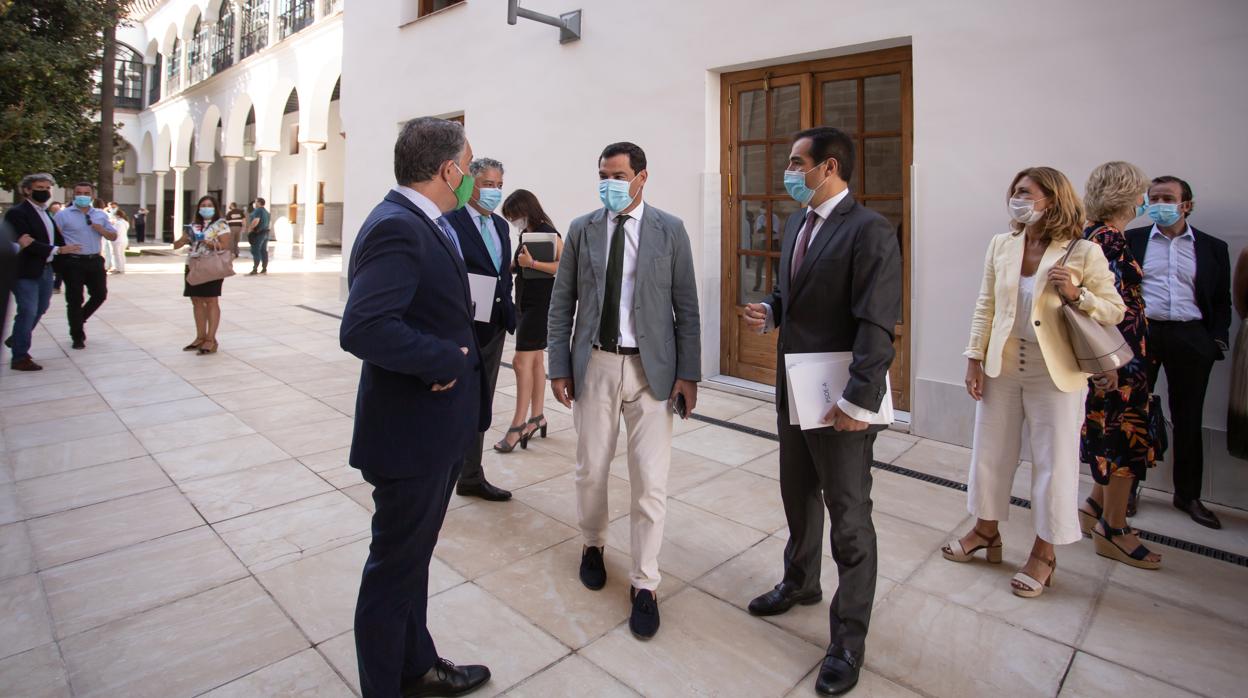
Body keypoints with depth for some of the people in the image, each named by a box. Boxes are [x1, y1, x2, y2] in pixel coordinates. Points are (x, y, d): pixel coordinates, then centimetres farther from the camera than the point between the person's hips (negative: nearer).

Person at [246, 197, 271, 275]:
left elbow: (256, 221, -22)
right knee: (264, 251, 10)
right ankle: (264, 269, 12)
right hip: (265, 232, 9)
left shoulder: (258, 210, -11)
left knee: (256, 251, -10)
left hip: (258, 233, -9)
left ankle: (254, 270, -14)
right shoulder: (266, 211, 18)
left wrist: (250, 228, -13)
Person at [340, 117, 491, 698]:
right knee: (395, 568, 10)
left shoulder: (418, 224, 9)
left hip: (436, 429, 10)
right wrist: (446, 358, -23)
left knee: (412, 557, 24)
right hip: (412, 433, -10)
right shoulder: (397, 228, -22)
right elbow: (363, 329, -34)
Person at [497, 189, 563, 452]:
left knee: (521, 361, -9)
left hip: (541, 304, -9)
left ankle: (518, 425, -2)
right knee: (534, 360, 12)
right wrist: (513, 264, 2)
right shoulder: (525, 234, 12)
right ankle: (536, 417, 21)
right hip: (526, 302, 9)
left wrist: (532, 263, -26)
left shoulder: (547, 232, -12)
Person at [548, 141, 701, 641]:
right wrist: (558, 367, 1)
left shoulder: (670, 230, 1)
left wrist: (688, 373, -4)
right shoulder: (581, 230, 5)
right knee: (590, 471, 12)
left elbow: (686, 307, 0)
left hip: (650, 368, -1)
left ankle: (644, 585, 16)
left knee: (651, 481, -1)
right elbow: (562, 304, 6)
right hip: (594, 365, 2)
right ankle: (593, 545, 41)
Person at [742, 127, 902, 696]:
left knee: (849, 518, 5)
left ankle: (848, 639, 22)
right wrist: (769, 311, 0)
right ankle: (800, 582, 46)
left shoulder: (868, 231, -16)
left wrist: (859, 400, -24)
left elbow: (877, 325, -21)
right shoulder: (797, 221, 11)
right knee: (798, 497, 23)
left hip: (840, 401, -8)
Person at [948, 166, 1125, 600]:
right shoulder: (1001, 246, 3)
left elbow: (1115, 311, -3)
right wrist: (974, 359, 1)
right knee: (990, 451, 13)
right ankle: (986, 531, 33)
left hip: (1055, 373, -3)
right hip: (1001, 368, 4)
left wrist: (1076, 295, -22)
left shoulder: (1084, 253, -8)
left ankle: (1045, 552, 25)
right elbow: (985, 307, 5)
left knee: (1054, 461, 7)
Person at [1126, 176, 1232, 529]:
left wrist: (1218, 339, -1)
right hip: (1141, 334, -1)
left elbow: (1222, 301, 11)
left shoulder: (1213, 247, 11)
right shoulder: (1132, 240, 7)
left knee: (1188, 419, 8)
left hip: (1191, 338, 1)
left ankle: (1188, 495, 20)